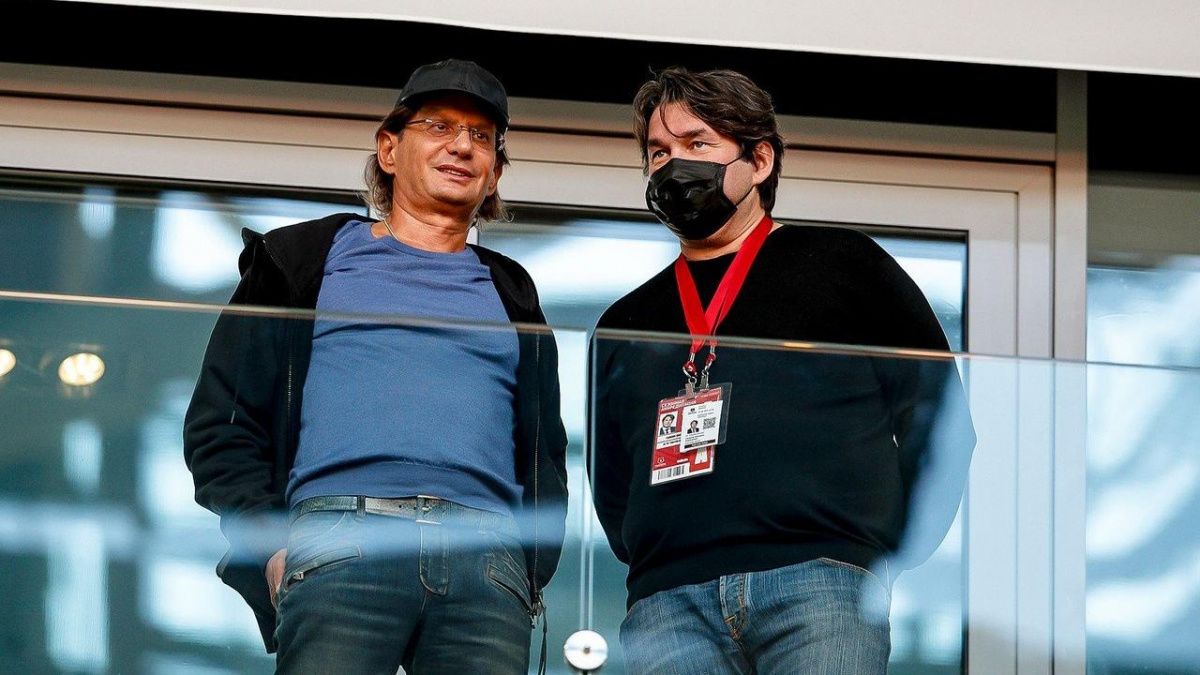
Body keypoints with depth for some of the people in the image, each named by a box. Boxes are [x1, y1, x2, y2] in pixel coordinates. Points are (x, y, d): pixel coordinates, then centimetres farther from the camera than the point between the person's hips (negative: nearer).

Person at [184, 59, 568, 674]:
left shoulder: (511, 297, 29)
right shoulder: (304, 262, 21)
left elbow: (545, 456, 27)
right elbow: (220, 422, 13)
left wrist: (532, 569, 9)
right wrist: (268, 544, -2)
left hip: (487, 556, 3)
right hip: (342, 535, -3)